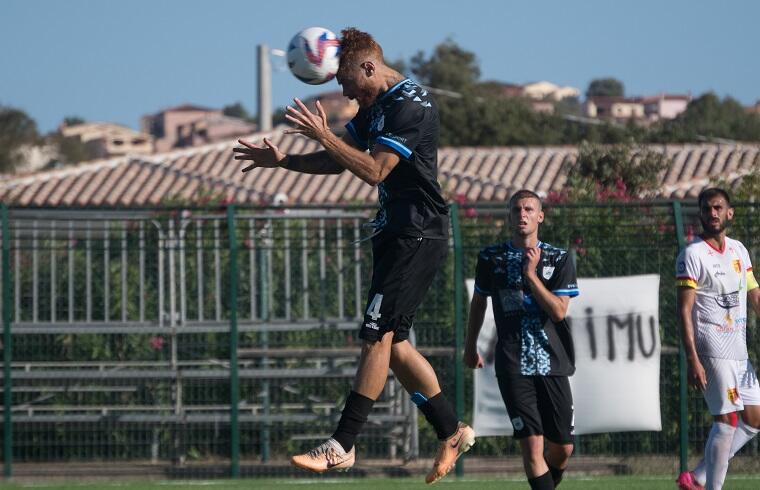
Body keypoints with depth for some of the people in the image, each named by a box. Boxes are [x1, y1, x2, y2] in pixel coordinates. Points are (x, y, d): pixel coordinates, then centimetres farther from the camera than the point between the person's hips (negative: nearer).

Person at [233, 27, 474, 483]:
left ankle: (342, 446, -15)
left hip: (418, 236, -10)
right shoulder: (375, 106, 15)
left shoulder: (410, 105, -16)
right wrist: (283, 160, 12)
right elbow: (340, 161, 23)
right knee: (392, 342, 9)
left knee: (377, 336, -12)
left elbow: (374, 170, -23)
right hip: (395, 235, 10)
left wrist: (324, 136, -24)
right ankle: (452, 431, 17)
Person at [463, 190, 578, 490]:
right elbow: (479, 301, 20)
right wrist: (470, 346, 25)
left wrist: (531, 274, -14)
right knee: (532, 443, -14)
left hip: (553, 362, 1)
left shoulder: (559, 259, 3)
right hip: (513, 365, -1)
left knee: (563, 448, 5)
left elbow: (559, 311, -7)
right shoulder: (491, 259, 5)